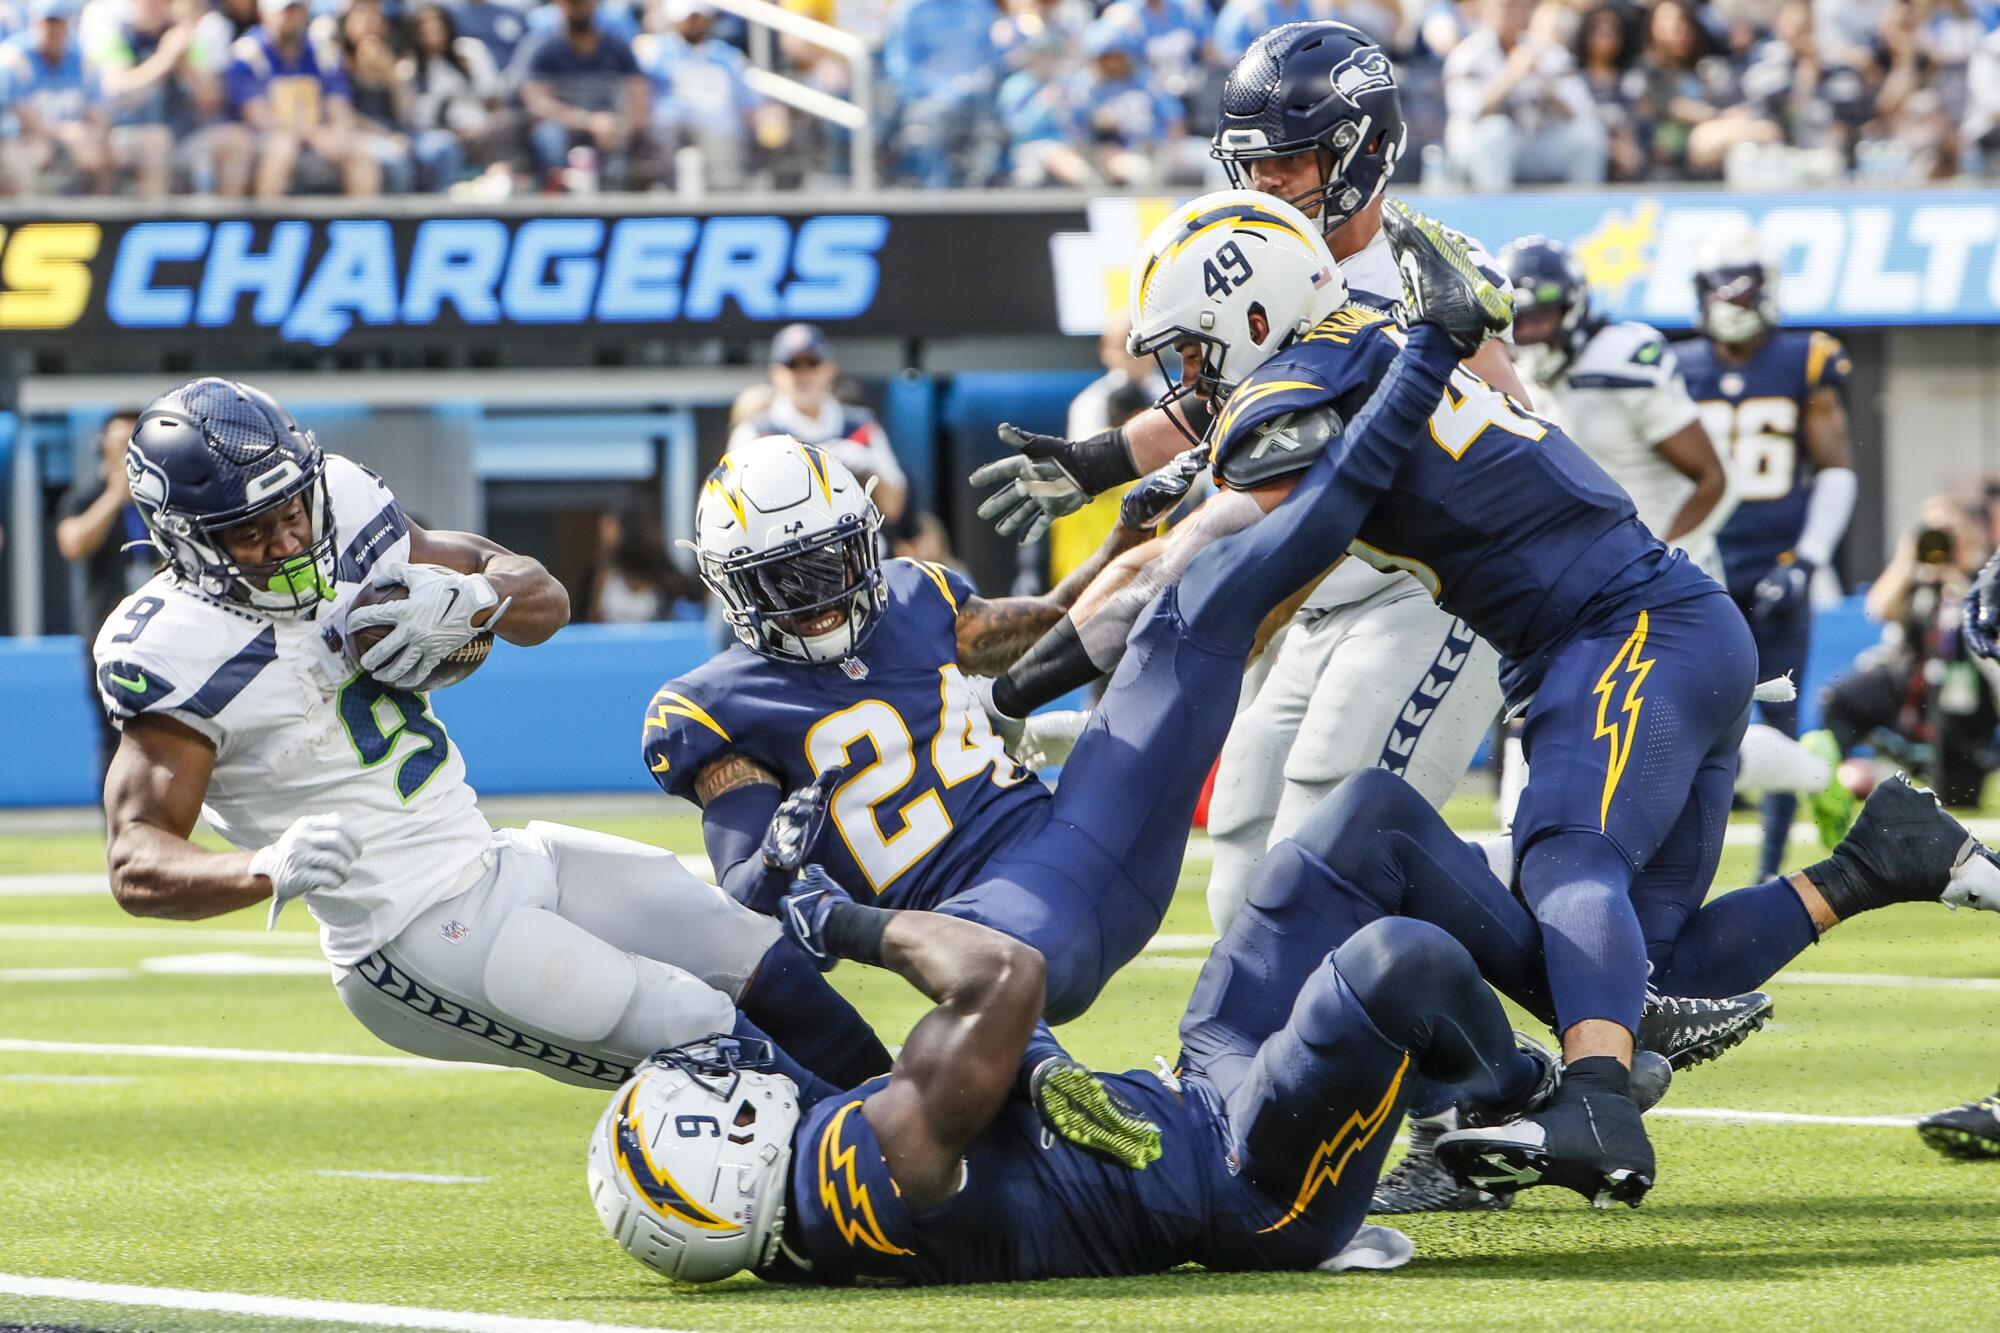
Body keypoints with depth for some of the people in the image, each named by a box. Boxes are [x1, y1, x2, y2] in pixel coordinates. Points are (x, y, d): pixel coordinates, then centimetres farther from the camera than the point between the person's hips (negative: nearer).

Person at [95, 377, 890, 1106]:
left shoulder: (347, 522, 1)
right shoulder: (179, 651, -19)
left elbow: (544, 600, 7)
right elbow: (137, 864, -24)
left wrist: (474, 600, -17)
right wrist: (266, 871, -44)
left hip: (504, 863, 8)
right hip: (417, 941, -8)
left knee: (771, 976, 7)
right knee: (702, 1038, -13)